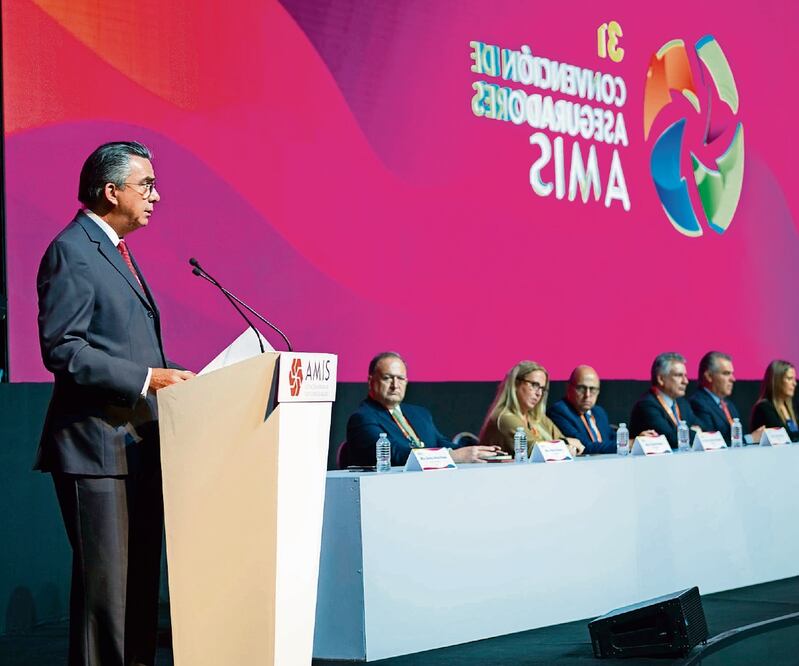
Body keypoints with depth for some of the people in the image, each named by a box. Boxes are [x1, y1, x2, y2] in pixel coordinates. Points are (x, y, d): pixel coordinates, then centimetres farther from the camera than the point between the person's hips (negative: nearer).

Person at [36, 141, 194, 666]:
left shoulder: (114, 251, 19)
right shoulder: (72, 252, -11)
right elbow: (61, 348, -19)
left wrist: (167, 376, 10)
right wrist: (145, 378, -20)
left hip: (137, 444, 10)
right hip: (98, 447, -10)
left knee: (141, 579, 12)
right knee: (106, 581, -7)